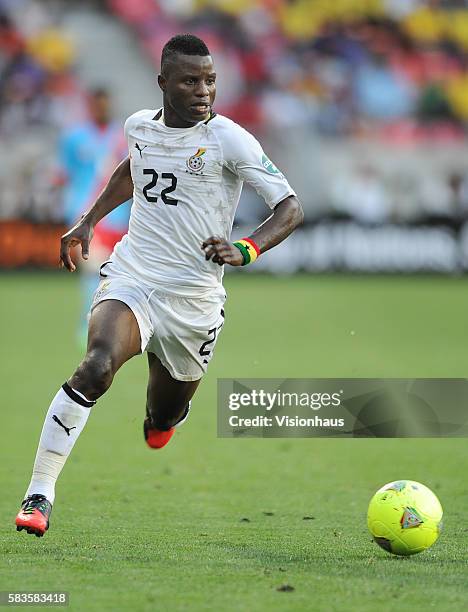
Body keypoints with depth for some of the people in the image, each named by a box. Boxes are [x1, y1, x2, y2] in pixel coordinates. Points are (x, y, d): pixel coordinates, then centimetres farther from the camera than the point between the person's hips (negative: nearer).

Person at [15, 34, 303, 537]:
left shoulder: (228, 140, -10)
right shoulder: (140, 126, 4)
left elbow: (290, 208, -13)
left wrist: (245, 250, -30)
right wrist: (88, 221, 25)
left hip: (193, 298, -1)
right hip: (130, 278, 1)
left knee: (160, 429, 11)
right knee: (96, 368, -30)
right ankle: (39, 494, -27)